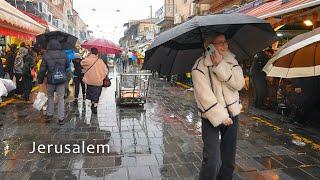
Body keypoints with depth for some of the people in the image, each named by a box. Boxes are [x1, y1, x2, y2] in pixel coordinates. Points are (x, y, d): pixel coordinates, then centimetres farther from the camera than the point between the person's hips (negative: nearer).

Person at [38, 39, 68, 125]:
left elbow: (42, 70, -2)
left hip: (51, 80, -1)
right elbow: (67, 67, 9)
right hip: (61, 80, 1)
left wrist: (40, 81, 5)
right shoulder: (64, 55, 0)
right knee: (61, 99, 5)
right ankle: (61, 118, 8)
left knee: (50, 97, 18)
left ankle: (49, 115, 20)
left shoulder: (46, 56, -5)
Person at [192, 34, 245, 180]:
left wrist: (220, 66, -18)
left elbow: (239, 84, -9)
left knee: (229, 156, 16)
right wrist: (220, 116, -18)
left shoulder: (231, 60, 4)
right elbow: (204, 95, -17)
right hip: (211, 116, -5)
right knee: (212, 160, -10)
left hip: (232, 113, 5)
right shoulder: (200, 66, -12)